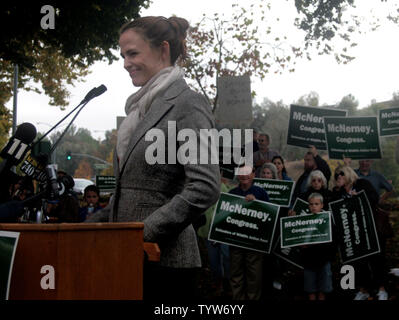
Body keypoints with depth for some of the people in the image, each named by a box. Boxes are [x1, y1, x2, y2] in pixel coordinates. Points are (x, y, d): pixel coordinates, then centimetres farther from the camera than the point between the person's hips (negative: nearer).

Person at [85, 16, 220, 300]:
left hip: (165, 260, -8)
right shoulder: (142, 107, 16)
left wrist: (144, 232, -19)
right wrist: (92, 225, 10)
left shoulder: (187, 104, -9)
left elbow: (205, 188, -19)